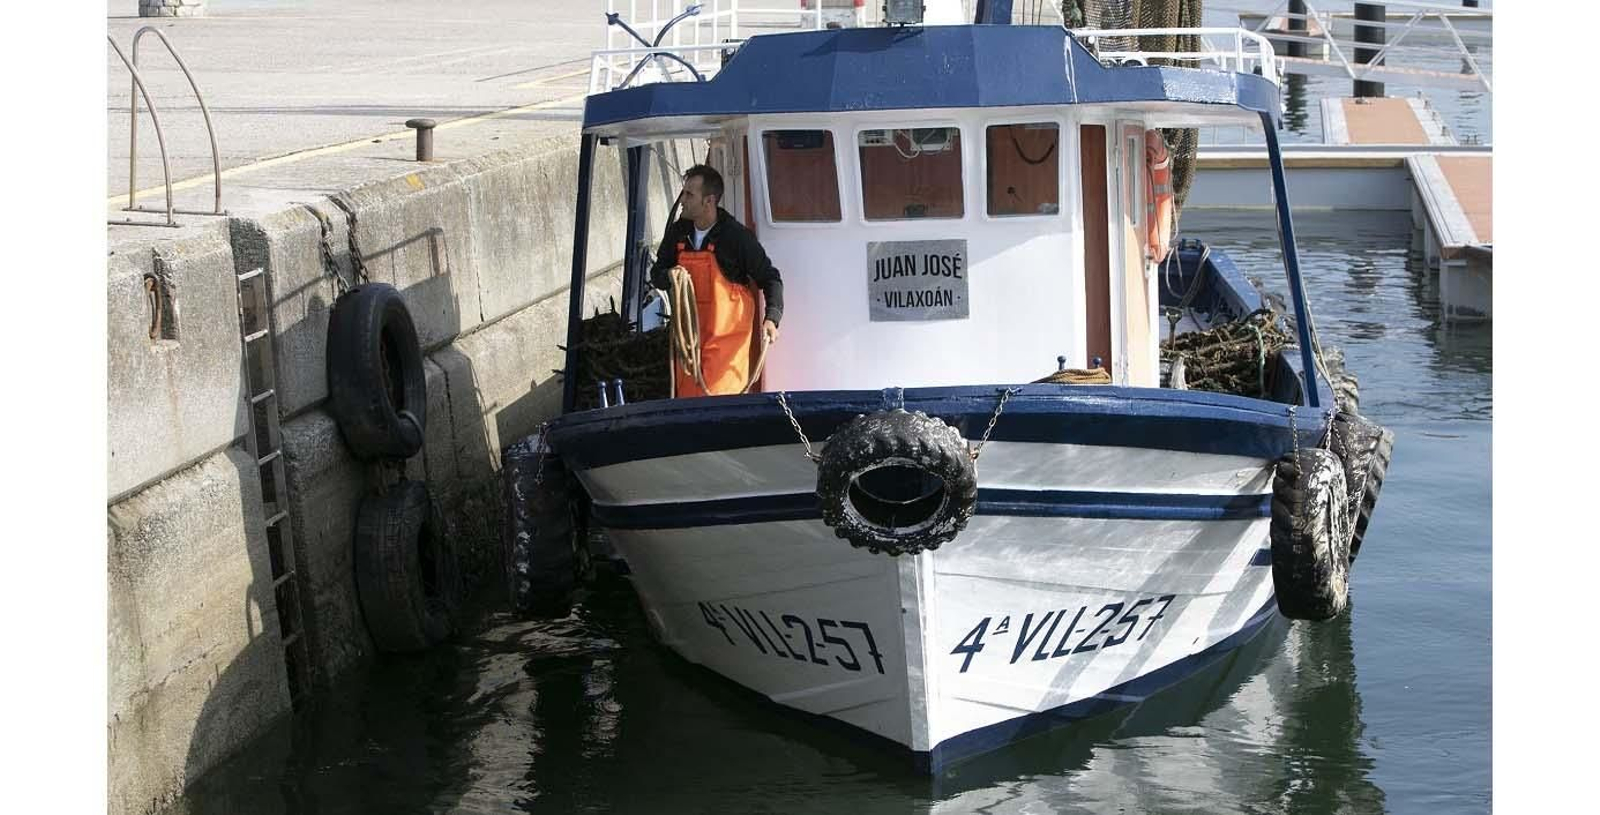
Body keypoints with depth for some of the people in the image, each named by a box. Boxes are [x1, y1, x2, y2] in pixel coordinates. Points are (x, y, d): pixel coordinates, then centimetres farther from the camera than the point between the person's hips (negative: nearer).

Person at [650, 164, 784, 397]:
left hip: (727, 333, -6)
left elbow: (770, 279, -6)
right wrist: (669, 276, -9)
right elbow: (656, 273, 16)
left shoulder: (736, 236, -11)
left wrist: (771, 318, -20)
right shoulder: (677, 232, 5)